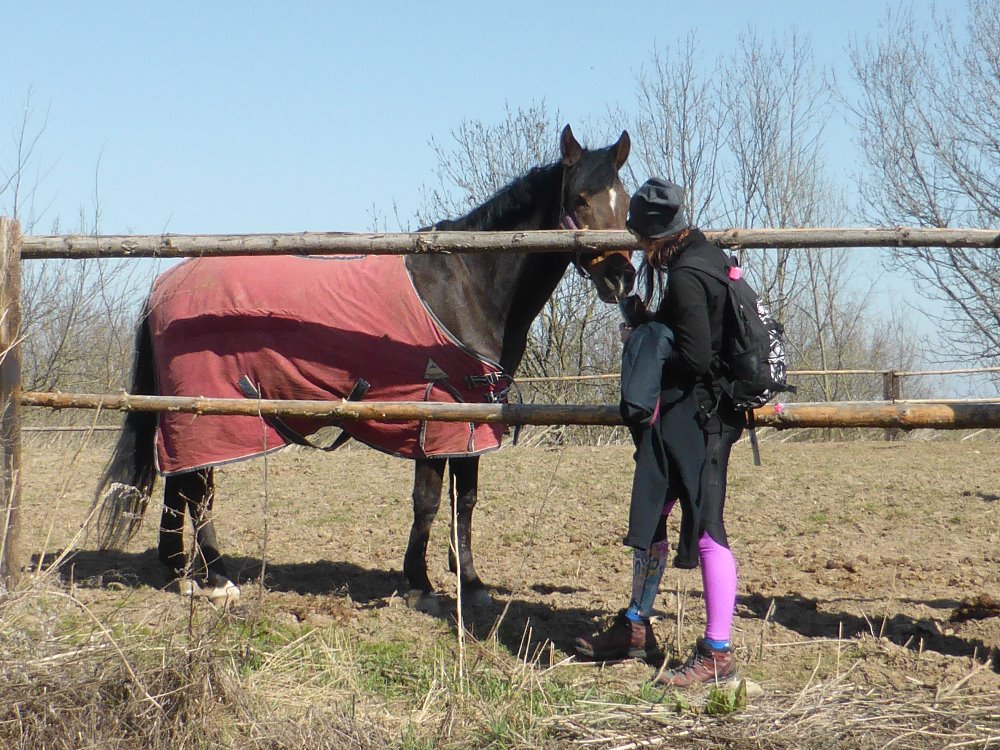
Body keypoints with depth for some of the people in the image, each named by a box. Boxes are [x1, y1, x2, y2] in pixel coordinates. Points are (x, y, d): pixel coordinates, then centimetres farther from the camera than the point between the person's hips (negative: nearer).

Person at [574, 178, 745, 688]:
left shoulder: (685, 277, -19)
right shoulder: (706, 255, 11)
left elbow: (695, 358, -24)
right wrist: (652, 324, 10)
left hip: (694, 414, -11)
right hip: (682, 416, 11)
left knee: (705, 530, -6)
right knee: (648, 515, 18)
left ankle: (717, 654, 0)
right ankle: (635, 628, 31)